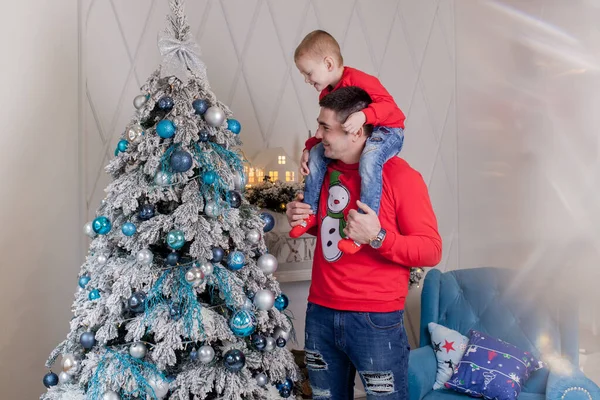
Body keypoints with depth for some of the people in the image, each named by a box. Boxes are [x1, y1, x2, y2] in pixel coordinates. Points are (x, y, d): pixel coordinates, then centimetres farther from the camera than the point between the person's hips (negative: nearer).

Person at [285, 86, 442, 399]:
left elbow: (431, 250, -12)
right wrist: (303, 219, 2)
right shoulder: (326, 169, 7)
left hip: (376, 321, -6)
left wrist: (378, 238, -27)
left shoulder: (400, 176, -14)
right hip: (320, 313, 6)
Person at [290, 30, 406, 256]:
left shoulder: (358, 80, -20)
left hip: (387, 130, -9)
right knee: (318, 152, 0)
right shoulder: (326, 94, 8)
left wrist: (364, 115, -45)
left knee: (369, 159, -38)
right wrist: (308, 148, 1)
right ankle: (310, 212, 5)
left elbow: (388, 105, -27)